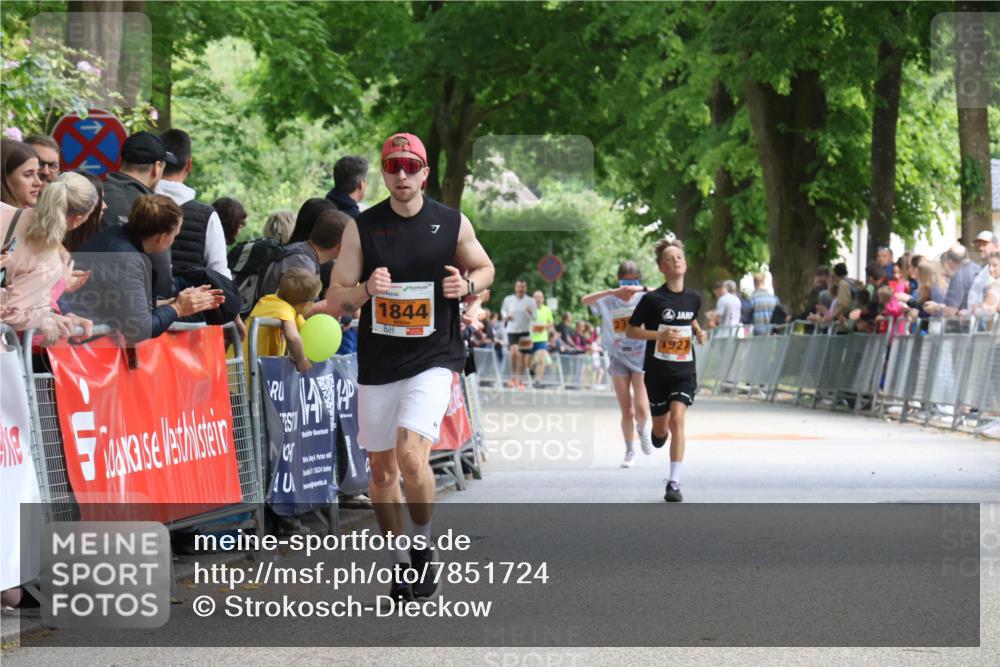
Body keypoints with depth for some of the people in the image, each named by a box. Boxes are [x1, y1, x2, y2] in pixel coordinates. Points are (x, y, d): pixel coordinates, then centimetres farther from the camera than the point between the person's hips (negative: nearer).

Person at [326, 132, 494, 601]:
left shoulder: (453, 224, 0)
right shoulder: (361, 227, 0)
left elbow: (485, 268, 17)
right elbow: (334, 301, 0)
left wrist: (467, 285, -6)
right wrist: (366, 289, -21)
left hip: (433, 360, -2)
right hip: (377, 365, 3)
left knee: (411, 455, -21)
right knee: (382, 469, 9)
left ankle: (424, 544, 3)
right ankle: (401, 561, 27)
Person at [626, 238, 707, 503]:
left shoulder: (693, 298, 3)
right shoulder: (652, 299, -10)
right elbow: (630, 330, -6)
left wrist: (699, 332, 4)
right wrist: (661, 334, -18)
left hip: (684, 371, 1)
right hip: (657, 371, -1)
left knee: (677, 419, -18)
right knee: (660, 429, 10)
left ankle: (674, 483, -15)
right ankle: (659, 432, 51)